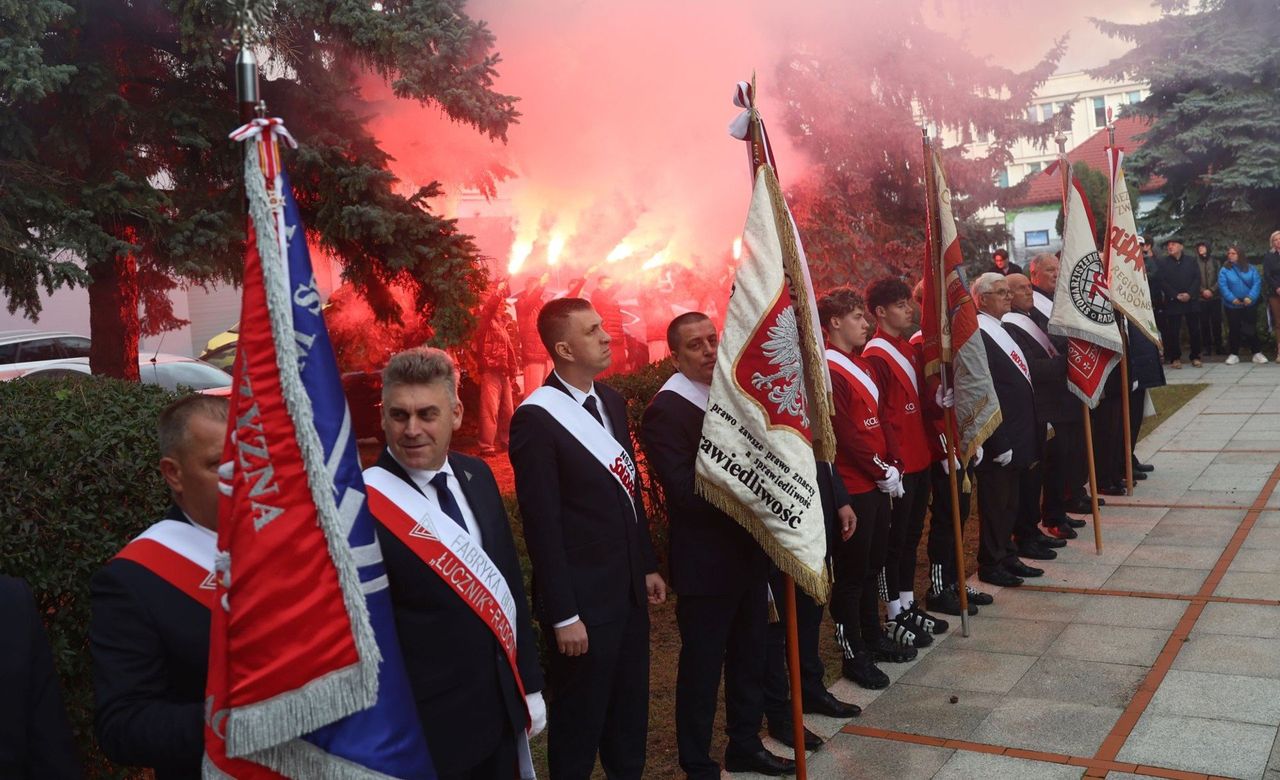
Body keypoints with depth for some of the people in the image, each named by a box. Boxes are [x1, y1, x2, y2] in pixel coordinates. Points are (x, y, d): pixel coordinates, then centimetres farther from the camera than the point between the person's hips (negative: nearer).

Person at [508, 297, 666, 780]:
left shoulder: (610, 400, 7)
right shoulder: (537, 417, -17)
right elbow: (542, 525, -17)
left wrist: (647, 566, 15)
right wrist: (563, 615, -17)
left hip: (629, 590, 7)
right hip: (584, 599, -7)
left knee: (631, 716, 21)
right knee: (579, 724, 11)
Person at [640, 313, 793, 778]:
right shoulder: (665, 411, -18)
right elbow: (685, 491, -24)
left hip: (749, 551, 8)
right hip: (706, 563, -8)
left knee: (749, 657, 20)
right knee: (702, 666, 7)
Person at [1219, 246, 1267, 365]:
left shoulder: (1250, 268, 2)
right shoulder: (1224, 270, -2)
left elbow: (1257, 283, -6)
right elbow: (1223, 286, -10)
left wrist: (1251, 297, -21)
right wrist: (1232, 299, -22)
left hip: (1250, 305, 1)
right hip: (1232, 306, -1)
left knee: (1252, 329, 5)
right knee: (1234, 329, 5)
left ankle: (1257, 353, 13)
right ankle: (1233, 354, 13)